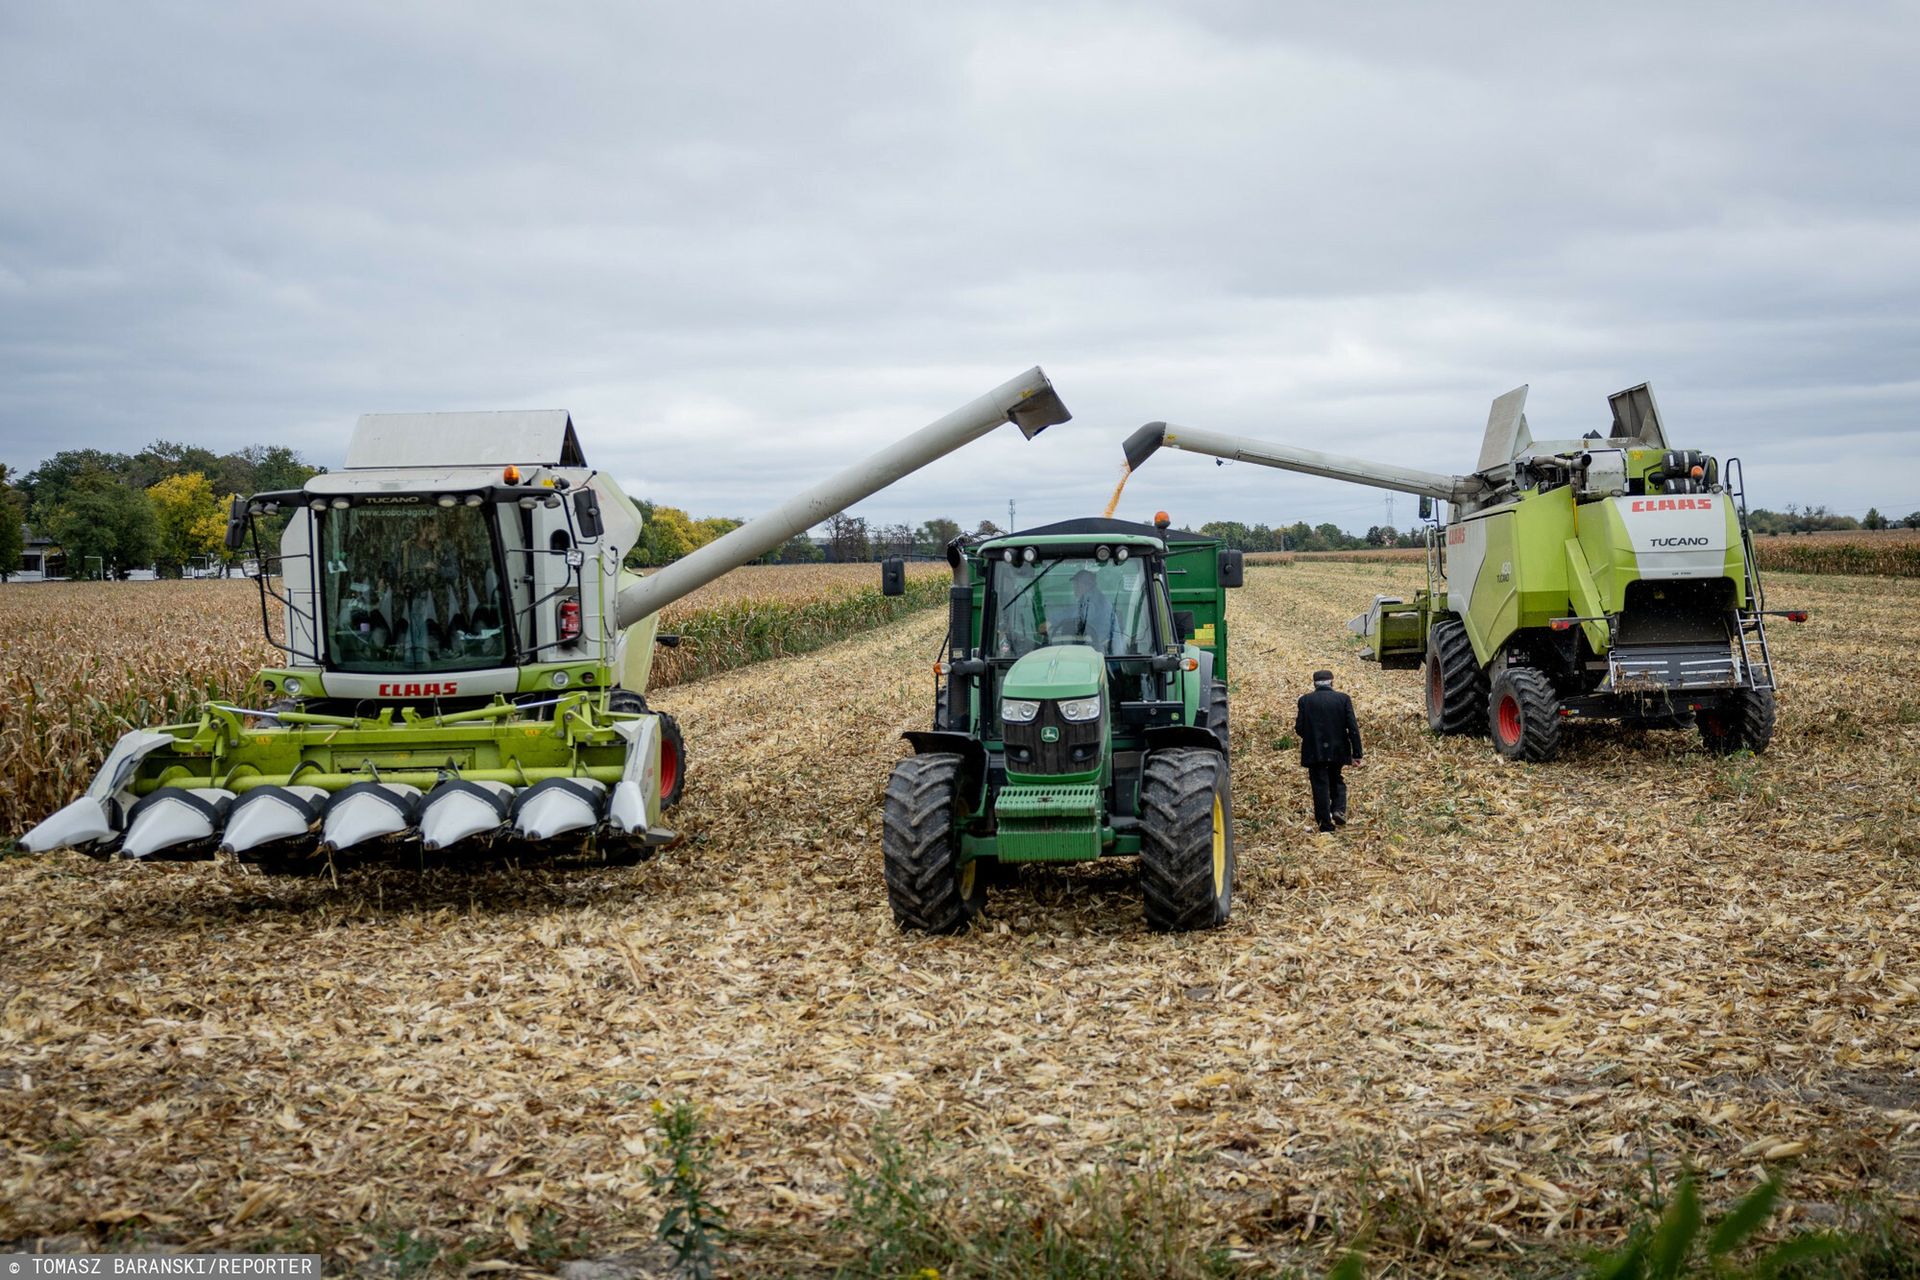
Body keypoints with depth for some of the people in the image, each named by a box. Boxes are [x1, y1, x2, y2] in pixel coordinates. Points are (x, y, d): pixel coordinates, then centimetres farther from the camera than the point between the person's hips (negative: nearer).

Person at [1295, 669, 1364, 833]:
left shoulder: (1305, 700, -4)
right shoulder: (1343, 699, -2)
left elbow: (1299, 729, -6)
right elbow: (1353, 728, -6)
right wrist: (1357, 753, -2)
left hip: (1315, 751, -1)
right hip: (1338, 750, 1)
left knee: (1320, 786, 5)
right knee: (1336, 781, 22)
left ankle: (1326, 824, 3)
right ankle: (1338, 809, 0)